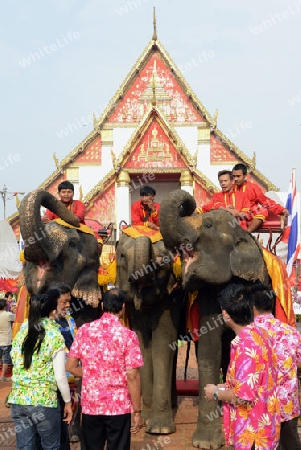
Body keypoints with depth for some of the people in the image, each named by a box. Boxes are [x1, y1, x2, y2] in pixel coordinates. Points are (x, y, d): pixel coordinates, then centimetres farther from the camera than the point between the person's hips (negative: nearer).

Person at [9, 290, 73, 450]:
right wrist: (68, 402, 2)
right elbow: (60, 376, -9)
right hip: (44, 401, -4)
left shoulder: (23, 329, 3)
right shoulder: (55, 336, -10)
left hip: (18, 400, 4)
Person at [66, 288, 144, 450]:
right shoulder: (128, 336, -11)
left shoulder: (84, 330, -1)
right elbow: (132, 376, -13)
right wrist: (137, 412, -6)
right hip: (119, 407, -3)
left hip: (90, 406, 3)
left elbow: (70, 366, 3)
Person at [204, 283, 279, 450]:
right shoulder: (258, 333, 4)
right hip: (260, 424, 9)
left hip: (252, 430, -9)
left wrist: (216, 394, -9)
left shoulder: (245, 344, -25)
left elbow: (244, 395, -25)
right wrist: (226, 386, 12)